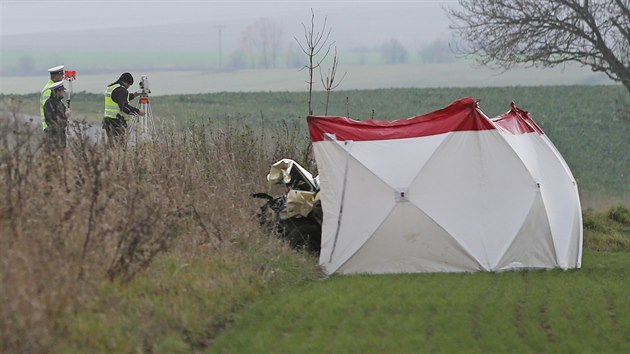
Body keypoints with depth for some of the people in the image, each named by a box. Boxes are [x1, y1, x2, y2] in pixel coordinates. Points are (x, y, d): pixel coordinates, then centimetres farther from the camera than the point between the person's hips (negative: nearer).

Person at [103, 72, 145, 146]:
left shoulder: (109, 87, 16)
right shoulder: (121, 90, -15)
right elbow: (124, 107, -23)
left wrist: (133, 96, 26)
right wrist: (138, 111, -15)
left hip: (108, 119, 10)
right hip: (117, 122, -10)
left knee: (111, 144, 11)